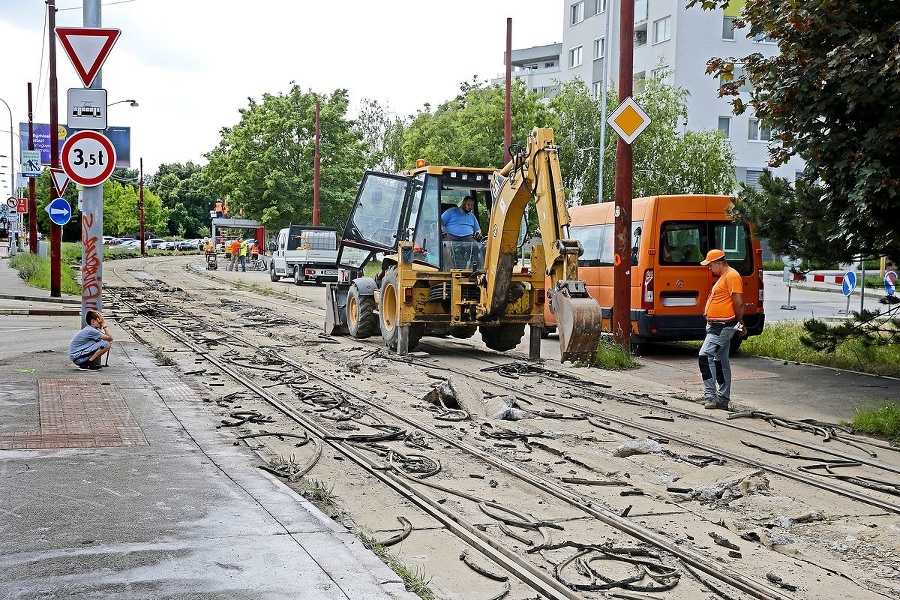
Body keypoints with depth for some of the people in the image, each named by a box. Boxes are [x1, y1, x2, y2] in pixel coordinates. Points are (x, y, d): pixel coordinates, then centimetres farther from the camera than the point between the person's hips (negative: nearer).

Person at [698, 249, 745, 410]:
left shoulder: (732, 276, -14)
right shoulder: (722, 277, 19)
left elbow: (739, 302, -19)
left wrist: (739, 322, -10)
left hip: (722, 327, -11)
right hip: (715, 327, 11)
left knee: (705, 355, -19)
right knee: (720, 362, 13)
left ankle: (711, 395, -21)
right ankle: (723, 400, 19)